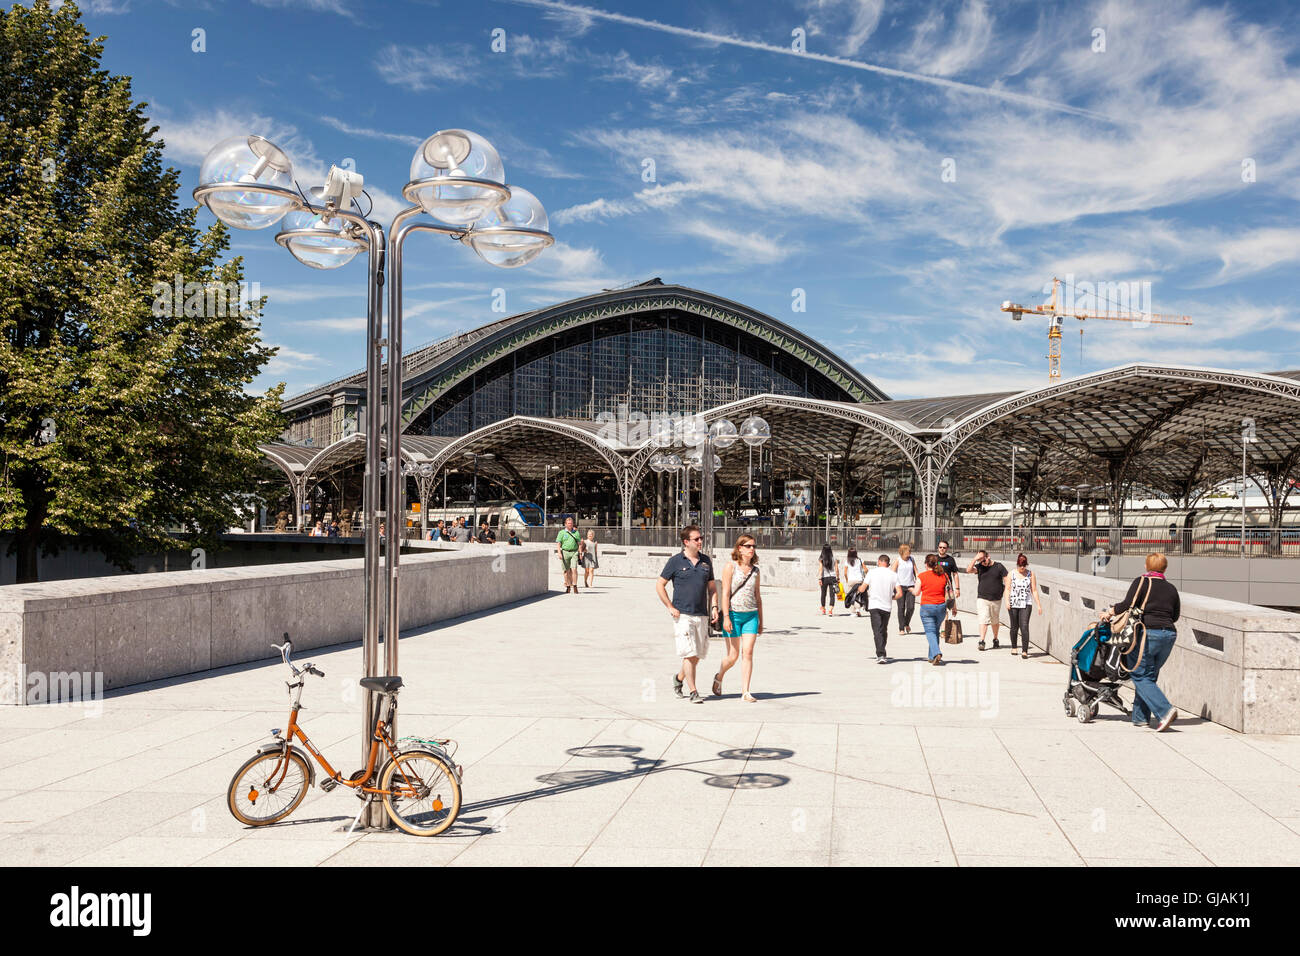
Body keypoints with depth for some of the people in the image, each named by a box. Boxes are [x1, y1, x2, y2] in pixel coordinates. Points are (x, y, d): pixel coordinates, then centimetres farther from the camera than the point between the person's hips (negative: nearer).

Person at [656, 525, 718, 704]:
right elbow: (660, 585, 1)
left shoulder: (706, 561, 11)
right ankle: (693, 692, -3)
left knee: (698, 654, 9)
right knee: (689, 654, -9)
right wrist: (670, 607, -5)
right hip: (683, 615, -5)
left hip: (702, 615, 5)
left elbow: (712, 587, 19)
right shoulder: (675, 561, -2)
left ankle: (679, 677, 34)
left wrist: (714, 606, 5)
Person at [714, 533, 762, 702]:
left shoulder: (755, 570, 11)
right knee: (733, 656, 1)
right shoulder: (730, 566, -4)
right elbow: (725, 593, -8)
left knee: (748, 653, -6)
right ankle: (719, 677, 31)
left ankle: (745, 692, -2)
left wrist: (760, 620, 16)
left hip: (751, 615, 4)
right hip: (733, 613, -4)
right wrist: (726, 617, -16)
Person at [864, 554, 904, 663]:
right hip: (887, 606, 3)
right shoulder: (893, 574, 3)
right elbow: (899, 593, -3)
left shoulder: (872, 572, -2)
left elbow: (862, 589, -4)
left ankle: (881, 655, -18)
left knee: (877, 631, -5)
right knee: (884, 631, 17)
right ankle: (881, 653, 28)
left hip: (874, 605, -3)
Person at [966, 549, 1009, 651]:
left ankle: (995, 639, 31)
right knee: (983, 620, -10)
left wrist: (1006, 595, -8)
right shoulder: (979, 567, 2)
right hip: (982, 598, 0)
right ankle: (981, 641, -13)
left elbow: (1007, 581, 1)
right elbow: (968, 570, -15)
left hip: (996, 599, 1)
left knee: (995, 621, 14)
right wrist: (975, 558, -19)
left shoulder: (999, 566, 0)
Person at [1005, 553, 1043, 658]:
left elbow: (1034, 590, 5)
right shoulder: (1011, 574, 4)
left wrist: (1039, 605, 2)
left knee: (1024, 627, -13)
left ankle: (1025, 651, -15)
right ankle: (1013, 647, 28)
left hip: (1025, 605, -1)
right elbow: (1007, 589, 1)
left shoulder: (1031, 574, 3)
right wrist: (1007, 601, -13)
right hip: (1013, 605, 1)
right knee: (1014, 627, 10)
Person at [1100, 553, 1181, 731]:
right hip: (1169, 635, 6)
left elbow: (1127, 605, -12)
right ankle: (1141, 717, 15)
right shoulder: (1171, 589, 13)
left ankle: (1165, 711, -16)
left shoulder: (1142, 582, -2)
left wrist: (1109, 612, 2)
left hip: (1147, 633, -6)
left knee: (1141, 677, 0)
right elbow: (1175, 616, 19)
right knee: (1150, 676, 15)